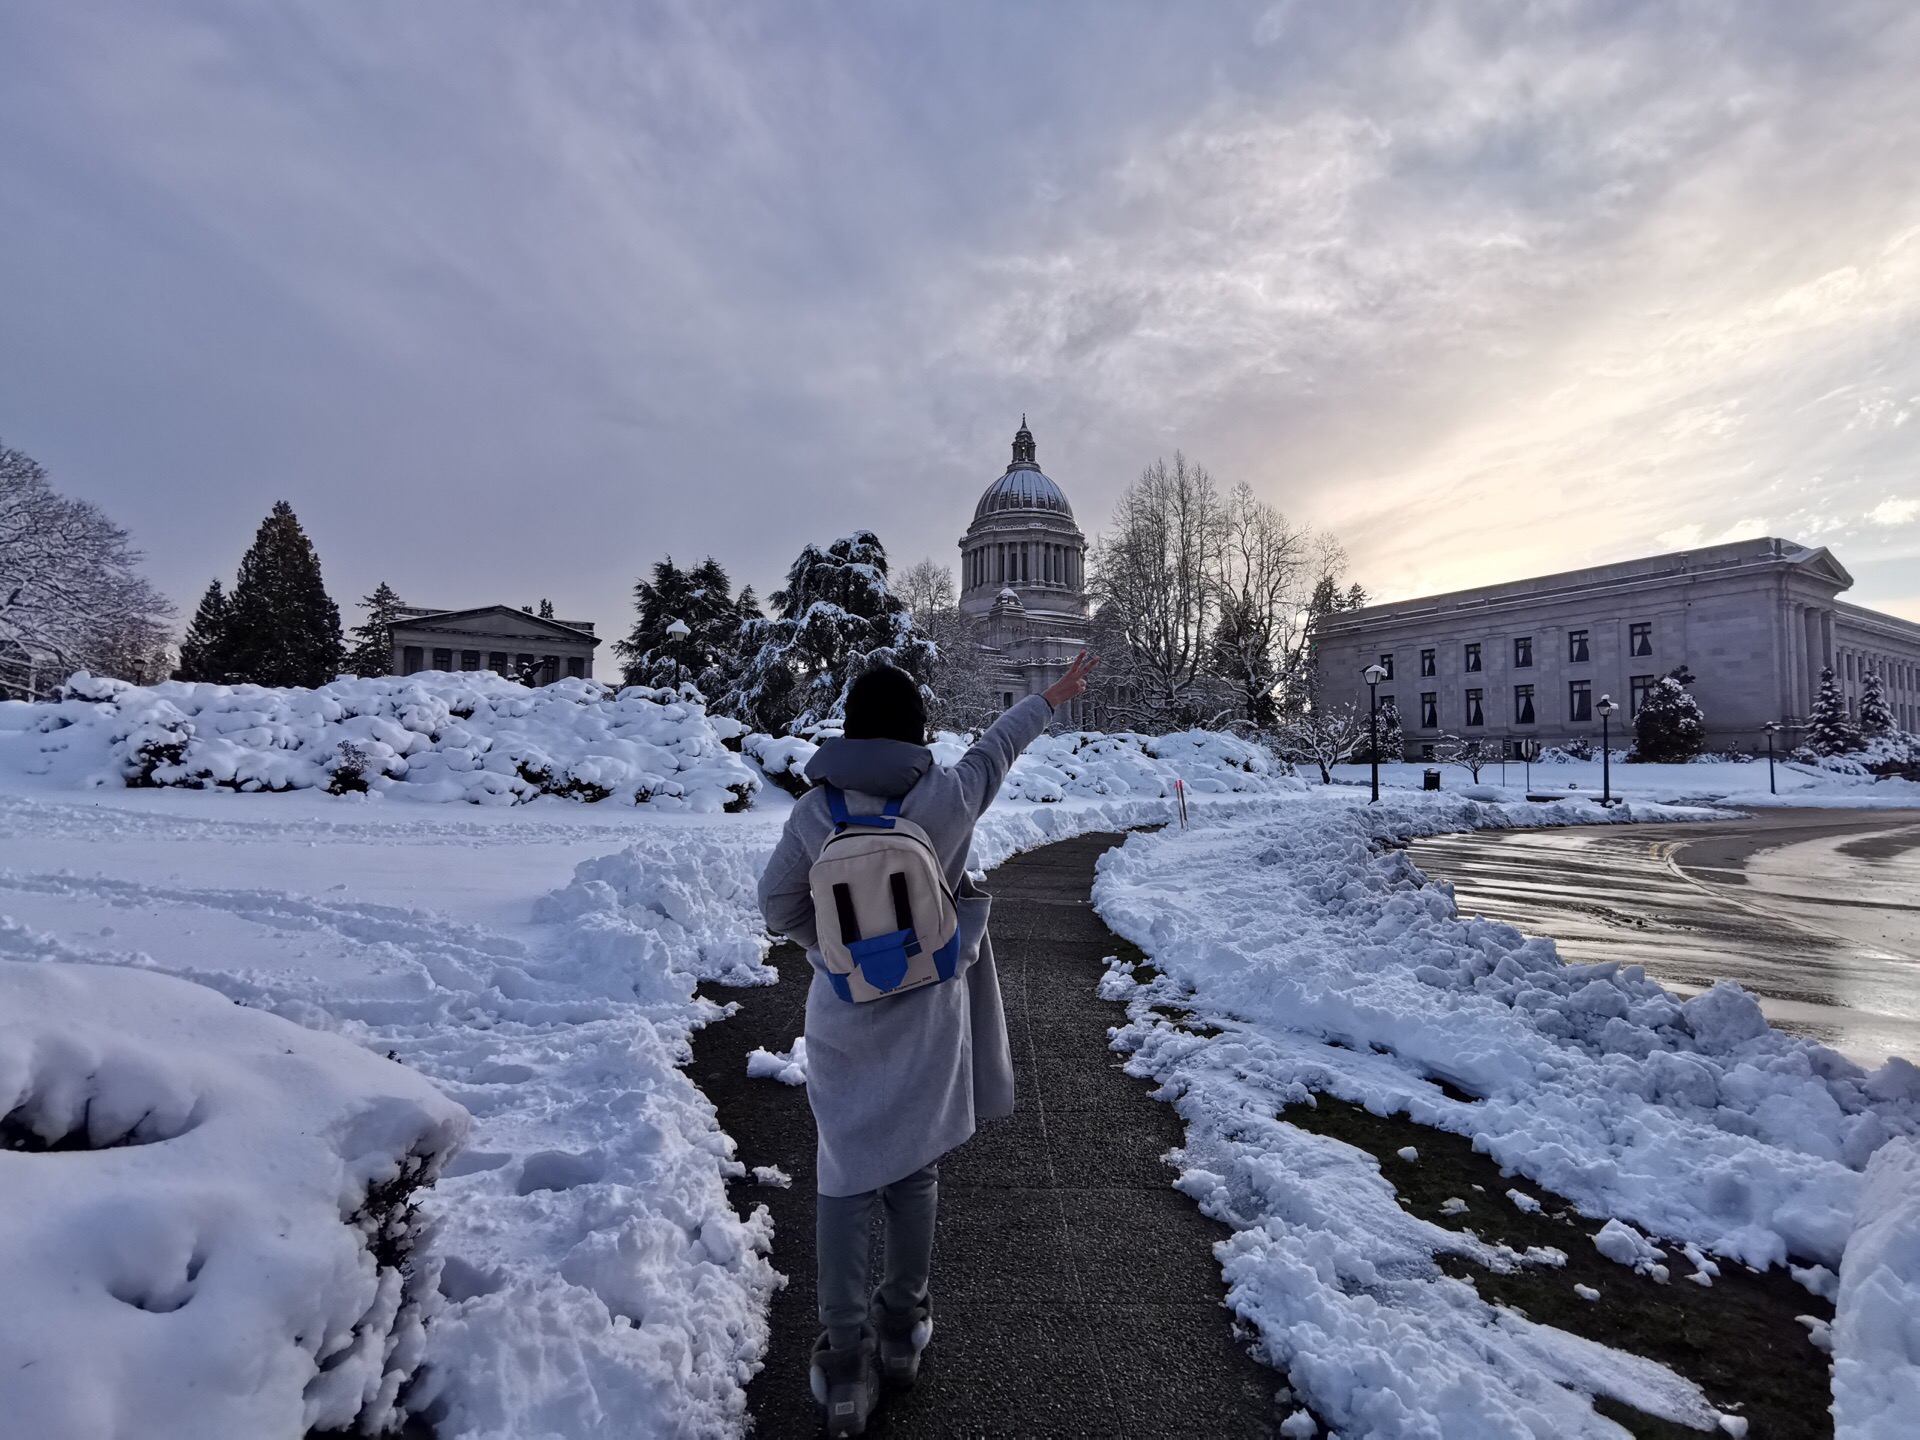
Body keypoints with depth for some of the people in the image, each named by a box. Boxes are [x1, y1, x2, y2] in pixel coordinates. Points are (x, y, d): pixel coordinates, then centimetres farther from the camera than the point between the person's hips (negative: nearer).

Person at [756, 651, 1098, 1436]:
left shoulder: (814, 811, -12)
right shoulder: (946, 797, -14)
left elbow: (778, 905, -2)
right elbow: (996, 746, 3)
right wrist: (1052, 696, 21)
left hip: (841, 1022, 0)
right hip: (926, 1019, 0)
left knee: (845, 1180, 12)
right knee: (912, 1172, 18)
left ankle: (845, 1360, 17)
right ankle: (902, 1329, 36)